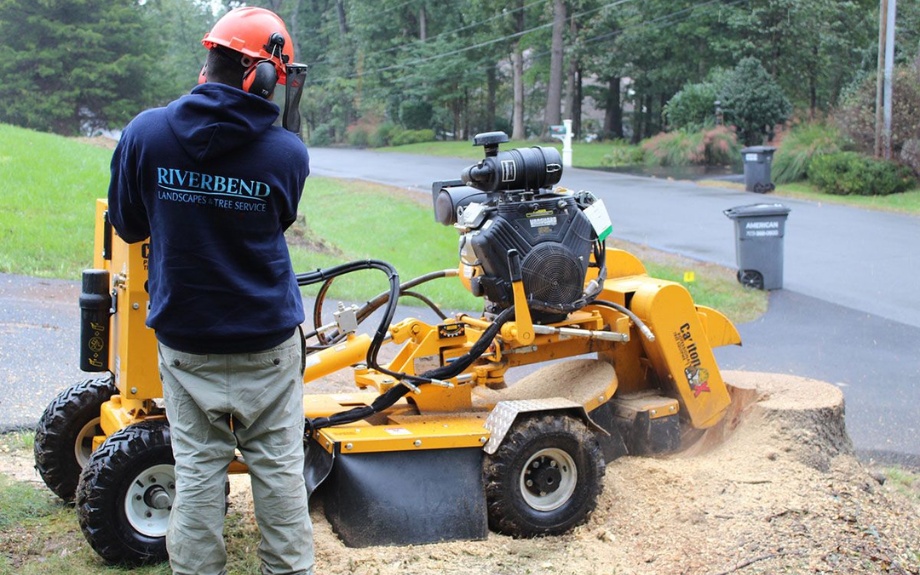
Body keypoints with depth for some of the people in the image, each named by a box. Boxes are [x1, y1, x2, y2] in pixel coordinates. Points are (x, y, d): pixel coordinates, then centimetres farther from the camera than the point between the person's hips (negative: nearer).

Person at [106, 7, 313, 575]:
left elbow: (127, 224, 2)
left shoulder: (145, 134, -12)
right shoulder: (288, 152, -14)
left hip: (186, 340, 1)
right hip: (267, 339, -1)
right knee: (278, 465, 11)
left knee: (198, 467, 11)